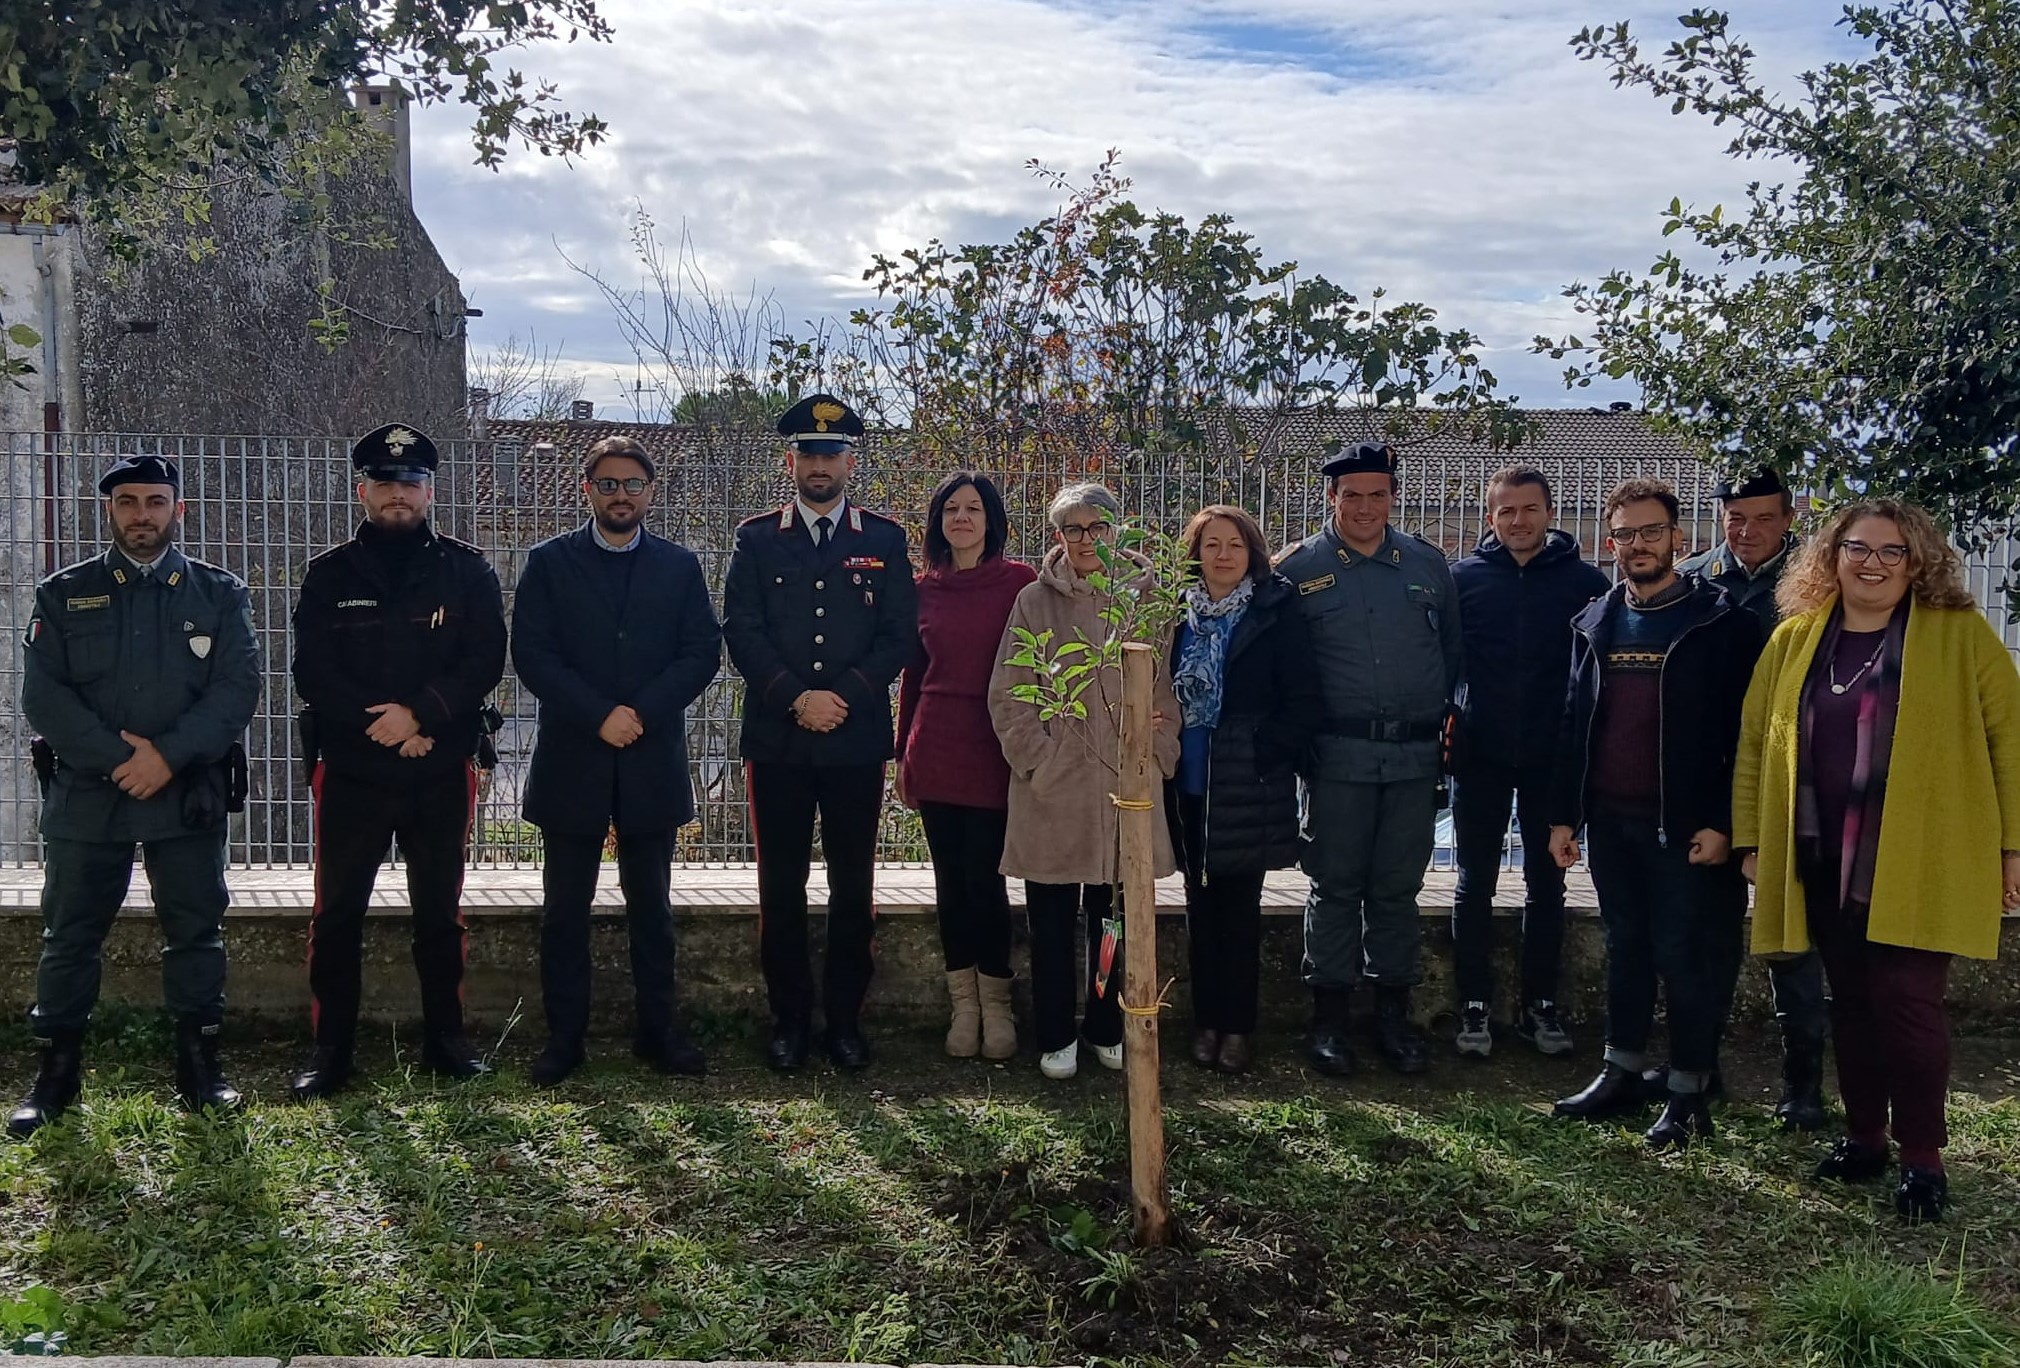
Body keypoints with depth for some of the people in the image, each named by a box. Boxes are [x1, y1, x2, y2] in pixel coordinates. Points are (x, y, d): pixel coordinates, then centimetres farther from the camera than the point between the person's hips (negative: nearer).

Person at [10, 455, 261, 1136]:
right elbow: (43, 694, -2)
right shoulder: (64, 594, 7)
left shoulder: (219, 593, 6)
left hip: (189, 795, 0)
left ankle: (199, 1065, 17)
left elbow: (240, 687, -4)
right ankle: (56, 1072, 18)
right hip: (85, 794, 0)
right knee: (69, 934, 6)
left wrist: (168, 755, -16)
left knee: (196, 931, 6)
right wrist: (117, 758, -14)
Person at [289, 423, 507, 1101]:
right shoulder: (330, 574, 5)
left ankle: (446, 1038, 21)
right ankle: (330, 1049, 13)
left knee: (440, 911, 10)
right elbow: (312, 671, -3)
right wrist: (380, 723, -15)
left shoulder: (466, 570, 4)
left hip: (441, 773, 0)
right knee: (337, 913, 3)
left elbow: (485, 661, -5)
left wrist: (420, 713, -17)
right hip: (350, 772, 0)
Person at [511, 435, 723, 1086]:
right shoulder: (549, 562, 4)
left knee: (651, 906, 9)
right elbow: (532, 654, -5)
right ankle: (563, 1037, 13)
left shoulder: (680, 566, 8)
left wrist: (641, 712, -13)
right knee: (565, 909, 5)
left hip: (652, 762, 1)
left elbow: (702, 652, 0)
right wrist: (599, 715, -15)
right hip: (571, 761, -1)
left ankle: (659, 1031, 18)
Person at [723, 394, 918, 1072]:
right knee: (781, 885, 4)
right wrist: (795, 697, -12)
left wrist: (845, 696, -10)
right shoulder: (756, 538, 8)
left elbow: (899, 634, 2)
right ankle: (789, 1017, 15)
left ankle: (846, 1017, 15)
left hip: (857, 741, 0)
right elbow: (740, 631, 0)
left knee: (853, 886, 4)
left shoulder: (884, 539, 8)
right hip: (776, 741, 0)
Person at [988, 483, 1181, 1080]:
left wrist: (1155, 755, 0)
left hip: (1125, 783, 1)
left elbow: (1167, 691, 9)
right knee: (1052, 918, 5)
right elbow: (1008, 696, 2)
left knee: (1114, 915, 8)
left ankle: (1108, 1030, 23)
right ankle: (1056, 1037, 17)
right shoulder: (1035, 602, 3)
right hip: (1053, 785, -1)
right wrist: (1038, 760, -6)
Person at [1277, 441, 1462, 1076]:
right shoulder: (1298, 569, -1)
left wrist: (1450, 726, 7)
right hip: (1339, 756, -2)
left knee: (1398, 888, 10)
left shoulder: (1428, 563, 9)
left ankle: (1394, 1012, 21)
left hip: (1415, 756, 3)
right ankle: (1329, 1017, 13)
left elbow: (1452, 651, 15)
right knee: (1336, 886, 3)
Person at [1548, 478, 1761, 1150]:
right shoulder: (1594, 624, 11)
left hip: (1687, 825, -5)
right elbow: (1574, 723, 13)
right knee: (1625, 946, 14)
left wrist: (1722, 823, -13)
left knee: (1687, 954, 0)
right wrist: (1564, 814, 9)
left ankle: (1689, 1094, 11)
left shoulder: (1721, 623, -5)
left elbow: (1742, 732, -8)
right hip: (1612, 819, 5)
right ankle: (1621, 1073, 25)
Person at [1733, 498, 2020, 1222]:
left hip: (1920, 861, -4)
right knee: (1851, 1002, 11)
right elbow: (1756, 740, 11)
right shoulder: (1796, 638, 9)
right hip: (1825, 861, 4)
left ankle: (1922, 1157, 8)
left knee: (1907, 1001, -5)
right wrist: (1750, 837, 8)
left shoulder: (1961, 634, 0)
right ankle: (1862, 1137, 25)